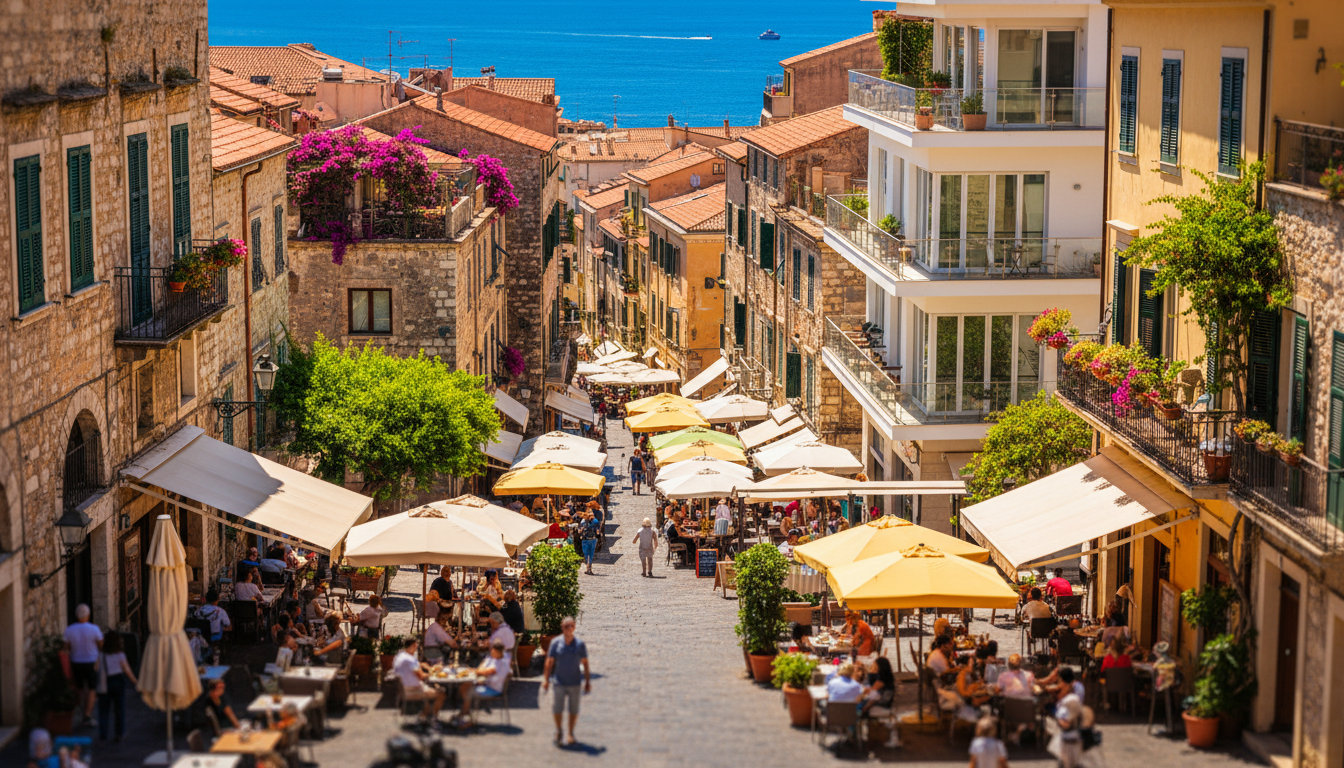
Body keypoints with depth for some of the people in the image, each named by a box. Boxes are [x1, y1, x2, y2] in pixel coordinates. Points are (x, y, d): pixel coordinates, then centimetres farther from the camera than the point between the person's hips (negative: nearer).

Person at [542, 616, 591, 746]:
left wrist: (587, 682, 4)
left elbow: (585, 663, 3)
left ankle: (571, 734, 22)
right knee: (558, 709, 1)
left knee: (573, 710, 7)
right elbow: (549, 662, 0)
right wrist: (546, 679, 0)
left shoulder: (580, 644, -4)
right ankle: (558, 732, 22)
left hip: (575, 682, 1)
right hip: (559, 682, -1)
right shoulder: (556, 643, -6)